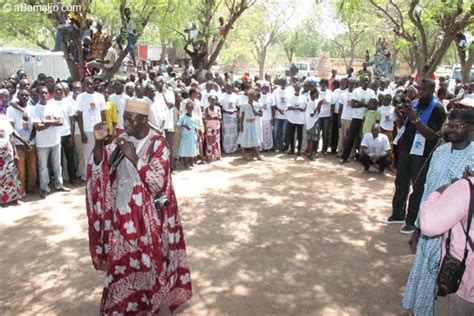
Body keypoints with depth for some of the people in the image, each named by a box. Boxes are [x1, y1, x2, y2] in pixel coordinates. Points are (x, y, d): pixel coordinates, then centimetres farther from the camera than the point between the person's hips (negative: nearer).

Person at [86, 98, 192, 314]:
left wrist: (134, 157, -26)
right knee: (121, 261, 17)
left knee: (147, 262, 9)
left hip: (147, 215, -5)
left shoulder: (158, 145, -15)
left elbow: (158, 184, -20)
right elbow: (101, 168, 0)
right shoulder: (123, 140, 1)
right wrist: (98, 143, -18)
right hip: (122, 212, 5)